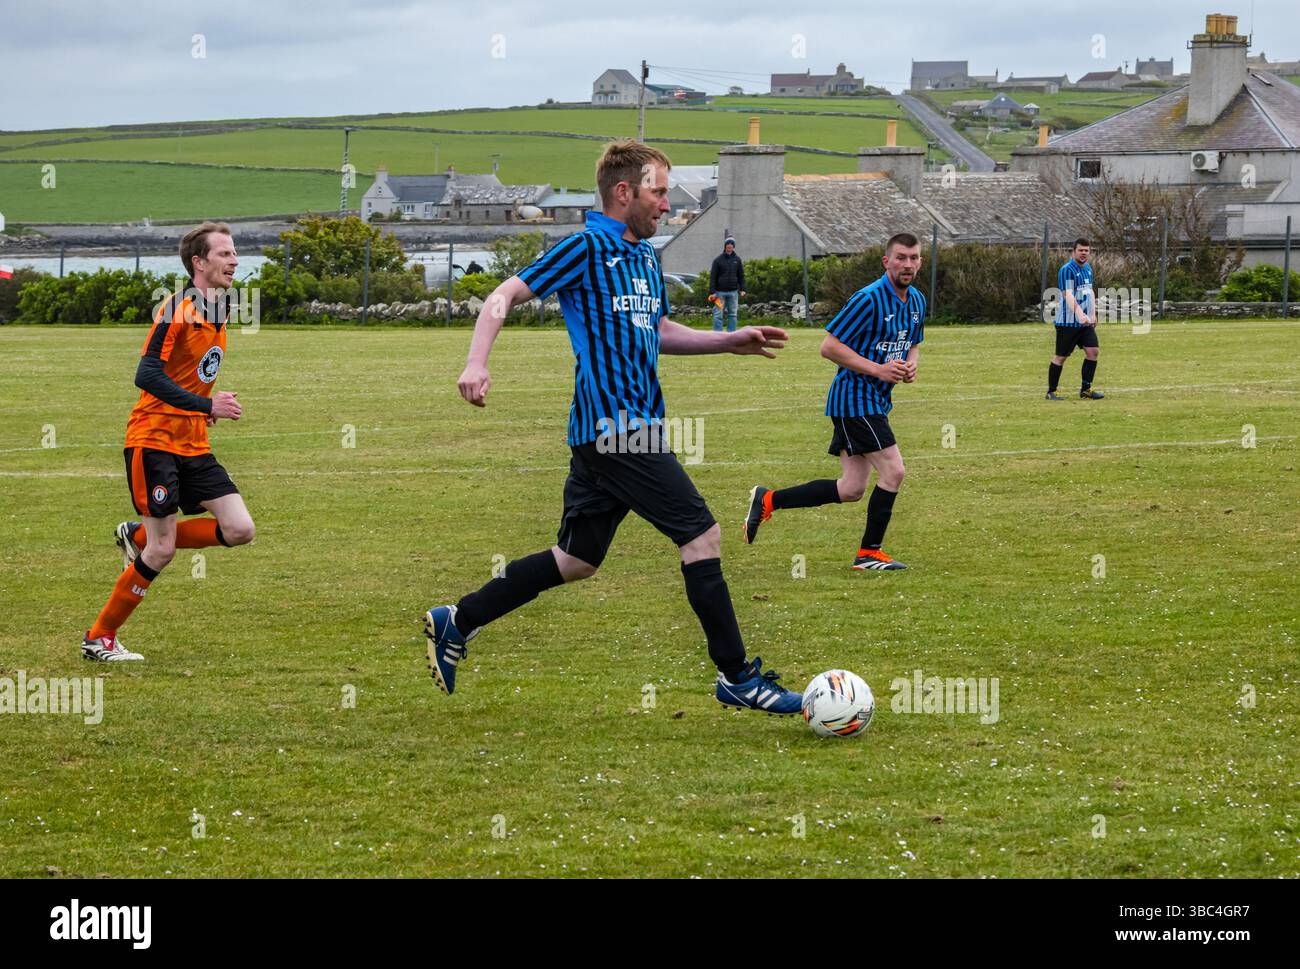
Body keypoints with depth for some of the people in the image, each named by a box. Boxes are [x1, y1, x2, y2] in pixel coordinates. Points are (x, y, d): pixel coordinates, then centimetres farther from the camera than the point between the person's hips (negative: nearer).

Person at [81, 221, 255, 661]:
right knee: (162, 551, -9)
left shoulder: (219, 311, 11)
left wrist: (210, 406, 12)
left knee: (240, 529, -4)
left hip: (194, 444, 8)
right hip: (153, 439, -8)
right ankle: (98, 638, 5)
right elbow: (147, 375, -23)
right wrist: (206, 405, -27)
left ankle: (138, 537, 15)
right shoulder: (178, 308, -15)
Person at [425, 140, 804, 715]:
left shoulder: (644, 256, 19)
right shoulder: (586, 248, -7)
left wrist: (730, 342, 21)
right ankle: (736, 676, -3)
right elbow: (504, 296, -8)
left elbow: (659, 333, 31)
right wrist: (476, 363, -22)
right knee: (702, 536, -9)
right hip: (616, 426, -10)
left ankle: (456, 623, 20)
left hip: (610, 431, 10)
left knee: (577, 560, 13)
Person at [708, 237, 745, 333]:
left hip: (733, 291, 2)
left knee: (732, 314, 5)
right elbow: (712, 277, -2)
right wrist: (712, 292, -8)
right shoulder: (718, 259, -2)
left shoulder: (737, 259, 6)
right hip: (720, 291, -2)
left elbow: (741, 275, 12)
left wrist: (742, 289, 2)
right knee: (718, 314, -3)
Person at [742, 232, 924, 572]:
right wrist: (878, 369, -21)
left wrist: (910, 364, 2)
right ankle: (869, 553, 1)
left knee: (851, 490, 6)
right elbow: (829, 346, -18)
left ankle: (768, 500, 17)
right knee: (893, 471, -12)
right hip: (855, 399, -9)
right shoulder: (869, 299, -18)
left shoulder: (916, 301, 10)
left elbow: (913, 344, 26)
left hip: (875, 403, 9)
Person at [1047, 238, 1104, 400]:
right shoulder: (1067, 270, -15)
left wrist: (1093, 314, 23)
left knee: (1093, 351, -2)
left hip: (1085, 322, 8)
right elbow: (1068, 295, -25)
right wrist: (1079, 313, -37)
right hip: (1068, 322, -8)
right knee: (1061, 356, -1)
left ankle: (1086, 389, 7)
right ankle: (1051, 392, 9)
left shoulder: (1088, 269, 13)